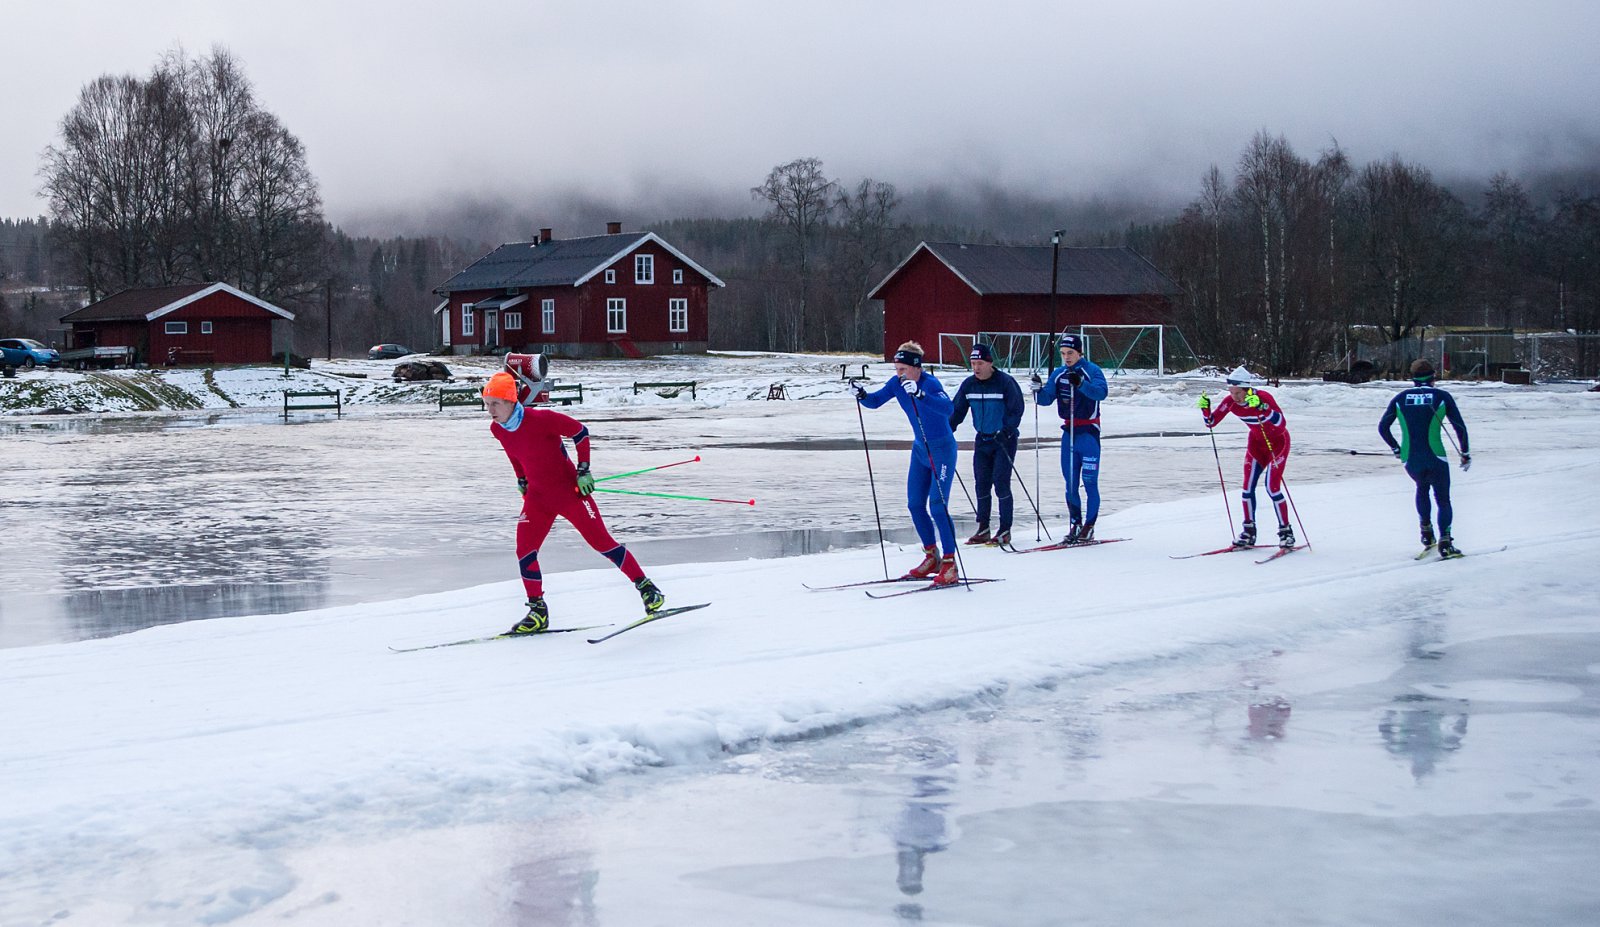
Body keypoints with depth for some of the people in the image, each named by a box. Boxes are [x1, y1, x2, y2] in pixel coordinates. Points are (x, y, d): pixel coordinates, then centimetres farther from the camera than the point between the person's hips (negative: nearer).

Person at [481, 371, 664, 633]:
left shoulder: (540, 419, -25)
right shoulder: (497, 430, -4)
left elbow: (580, 431, -16)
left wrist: (583, 471, -15)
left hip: (569, 490, -6)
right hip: (538, 496, 6)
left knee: (601, 541, -4)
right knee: (524, 550, -6)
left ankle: (645, 588, 9)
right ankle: (538, 612, 5)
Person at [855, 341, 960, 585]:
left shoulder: (930, 383, -24)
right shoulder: (897, 383, -4)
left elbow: (948, 409, -40)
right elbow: (875, 401, 2)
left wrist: (919, 395, -52)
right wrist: (862, 395, -20)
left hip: (942, 449, -8)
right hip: (920, 449, 8)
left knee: (937, 506, -13)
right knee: (915, 505, 9)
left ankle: (950, 566, -9)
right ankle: (932, 558, 24)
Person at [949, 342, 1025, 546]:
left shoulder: (1005, 382, -13)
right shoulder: (969, 384, 3)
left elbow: (1016, 410, -13)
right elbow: (957, 410, 8)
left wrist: (1006, 430, -27)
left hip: (1004, 439, -5)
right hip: (982, 440, 5)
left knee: (1000, 483, -10)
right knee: (981, 483, 3)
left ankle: (1005, 530, -3)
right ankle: (983, 529, 11)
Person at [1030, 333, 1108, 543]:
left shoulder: (1092, 371, -9)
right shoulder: (1058, 374, 8)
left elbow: (1101, 392, -25)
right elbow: (1046, 399, 3)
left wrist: (1081, 384, -40)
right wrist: (1038, 390, -18)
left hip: (1088, 432, -6)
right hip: (1069, 431, 6)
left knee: (1090, 482, -6)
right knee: (1070, 482, 8)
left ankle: (1089, 527, -2)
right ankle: (1075, 524, 15)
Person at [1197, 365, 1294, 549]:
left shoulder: (1263, 397, -31)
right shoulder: (1230, 402, -16)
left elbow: (1282, 424, -42)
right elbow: (1211, 422, -8)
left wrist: (1260, 408, -53)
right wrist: (1205, 409, -28)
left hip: (1278, 440, -5)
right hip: (1256, 441, 5)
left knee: (1272, 487, -13)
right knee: (1248, 486, -3)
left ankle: (1286, 532, -1)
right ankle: (1249, 531, 8)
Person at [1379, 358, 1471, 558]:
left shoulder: (1400, 398, 6)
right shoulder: (1442, 397, -1)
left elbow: (1382, 427, 8)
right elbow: (1460, 427, -2)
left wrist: (1396, 449, 22)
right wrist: (1465, 454, 10)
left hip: (1410, 461, 3)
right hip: (1435, 459, -3)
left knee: (1422, 488, 33)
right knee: (1443, 500, 12)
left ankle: (1426, 531, 27)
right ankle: (1445, 540, -6)